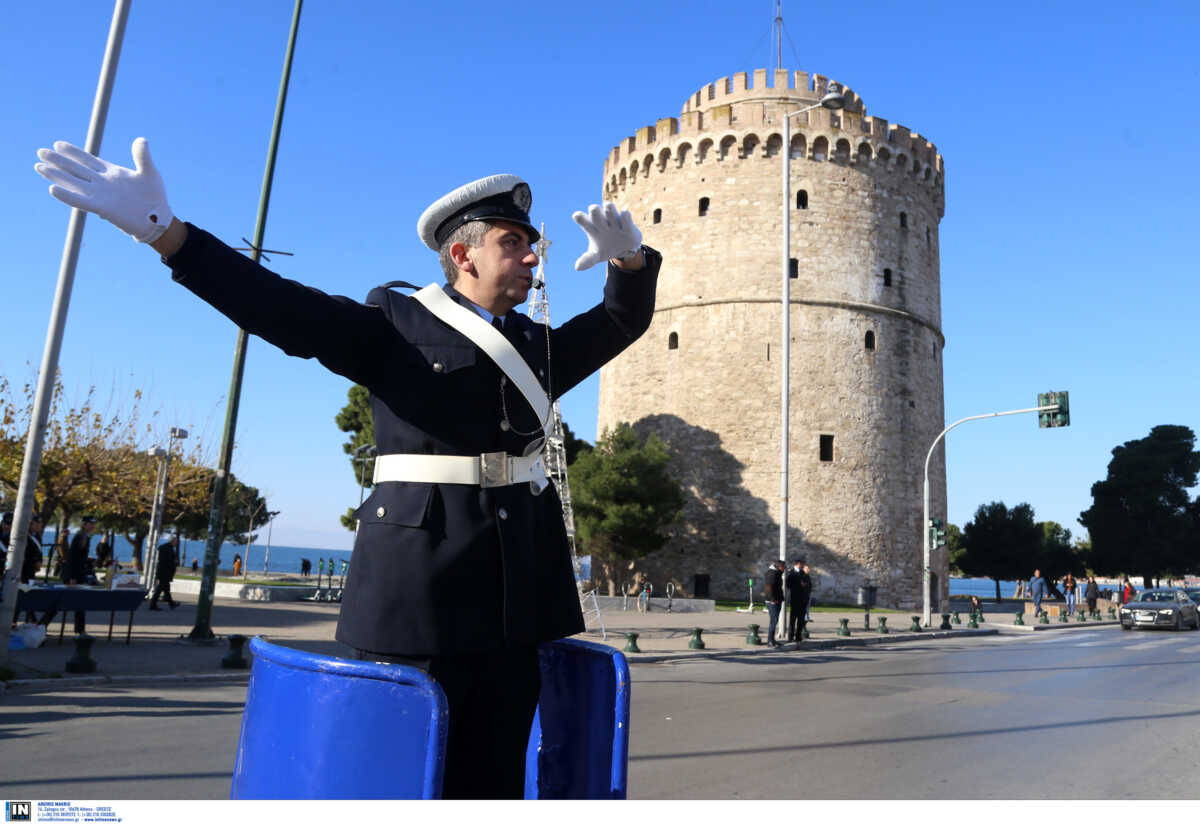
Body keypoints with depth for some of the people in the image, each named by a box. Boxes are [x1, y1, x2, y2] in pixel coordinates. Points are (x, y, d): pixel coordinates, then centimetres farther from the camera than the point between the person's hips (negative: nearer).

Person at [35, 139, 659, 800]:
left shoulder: (537, 344, 20)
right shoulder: (393, 324, 4)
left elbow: (623, 321, 16)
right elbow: (283, 306, -5)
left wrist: (628, 259, -5)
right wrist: (164, 230, -15)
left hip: (516, 589, 5)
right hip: (418, 583, -5)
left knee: (491, 780, 10)